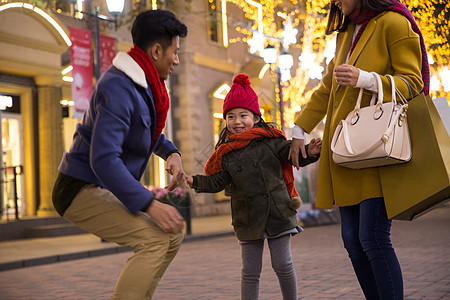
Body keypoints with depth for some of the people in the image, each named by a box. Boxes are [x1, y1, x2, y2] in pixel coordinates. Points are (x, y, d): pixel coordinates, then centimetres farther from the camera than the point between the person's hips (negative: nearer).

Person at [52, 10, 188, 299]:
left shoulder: (146, 85, 8)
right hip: (81, 189, -10)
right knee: (154, 240, -22)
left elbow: (150, 132, 25)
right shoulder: (118, 87, -24)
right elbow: (103, 159, -32)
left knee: (174, 230, 9)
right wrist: (149, 204, -32)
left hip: (109, 186, 10)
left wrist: (171, 152, 3)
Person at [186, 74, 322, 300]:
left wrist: (308, 152, -21)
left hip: (278, 213, -1)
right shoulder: (225, 154, 3)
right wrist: (194, 181, -7)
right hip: (247, 219, 2)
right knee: (250, 271, 7)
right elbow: (216, 181, 6)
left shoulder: (270, 140, -3)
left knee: (283, 265, 3)